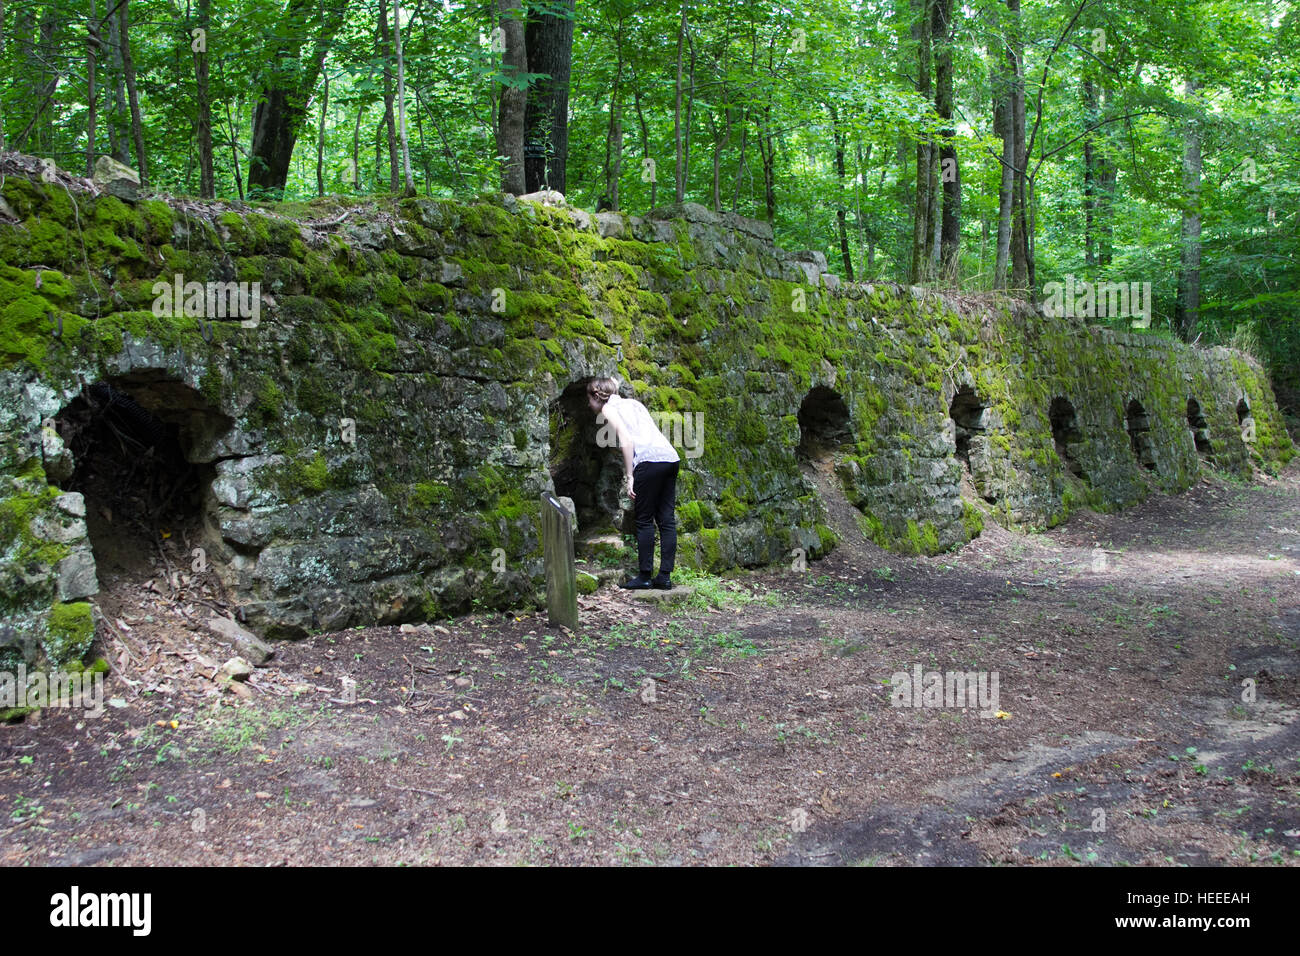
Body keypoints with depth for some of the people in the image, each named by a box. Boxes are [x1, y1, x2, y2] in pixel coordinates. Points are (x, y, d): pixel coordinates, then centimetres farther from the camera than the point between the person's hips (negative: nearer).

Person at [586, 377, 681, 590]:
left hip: (650, 460, -8)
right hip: (671, 456, 8)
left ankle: (644, 576, 5)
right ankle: (665, 576, 9)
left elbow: (627, 440, -7)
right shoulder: (633, 402, 28)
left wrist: (630, 477, -7)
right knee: (667, 520, 7)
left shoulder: (609, 408, 6)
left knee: (645, 520, 1)